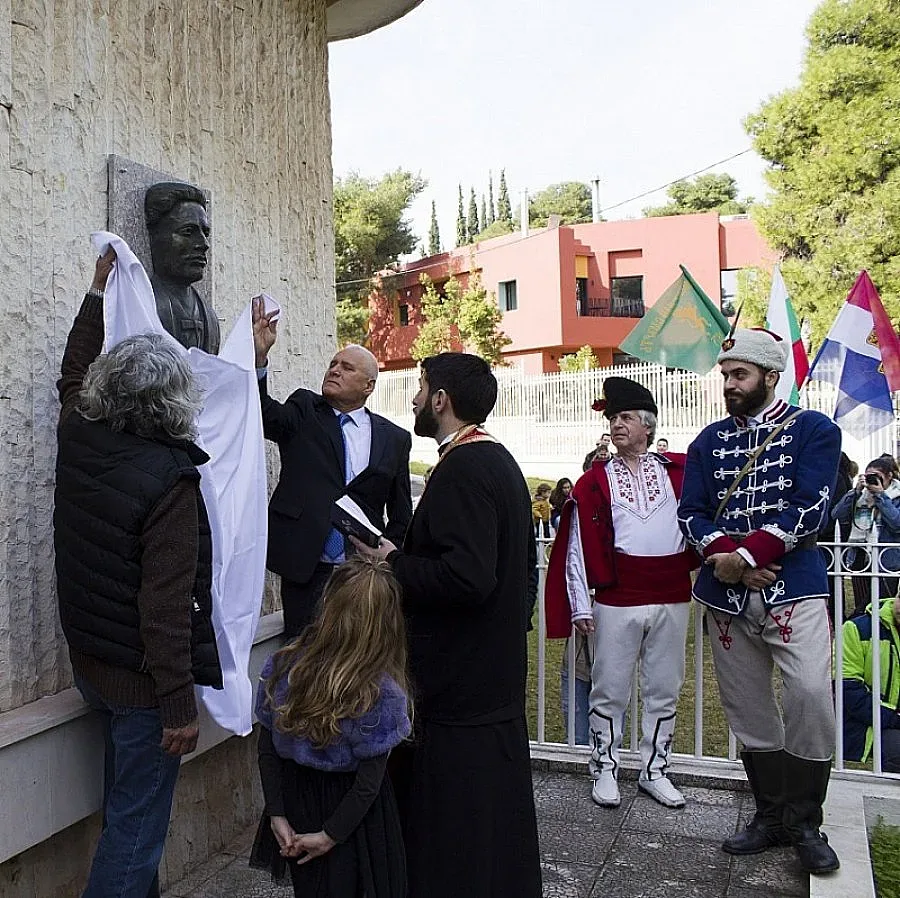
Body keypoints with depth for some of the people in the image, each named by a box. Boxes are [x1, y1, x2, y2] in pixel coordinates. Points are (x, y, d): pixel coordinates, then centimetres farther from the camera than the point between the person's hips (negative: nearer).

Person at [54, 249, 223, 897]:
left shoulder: (79, 441, -4)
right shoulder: (171, 483, -25)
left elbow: (75, 373, 18)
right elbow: (166, 609, -26)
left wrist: (98, 293, 27)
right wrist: (181, 706, -18)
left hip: (89, 662, 8)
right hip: (142, 680, -8)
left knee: (126, 801, 27)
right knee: (136, 825, 7)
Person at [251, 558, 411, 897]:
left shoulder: (281, 666, -14)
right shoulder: (380, 693, -24)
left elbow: (266, 748, -7)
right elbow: (369, 782, -21)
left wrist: (277, 815, -1)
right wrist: (331, 835, -11)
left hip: (295, 804, 3)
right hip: (353, 816, -3)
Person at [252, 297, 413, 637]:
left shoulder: (394, 439, 8)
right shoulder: (304, 411, 6)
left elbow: (401, 517, 10)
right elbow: (265, 415, -15)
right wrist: (259, 357, -29)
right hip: (305, 570, -1)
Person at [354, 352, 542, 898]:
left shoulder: (461, 470, -20)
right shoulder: (501, 461, 12)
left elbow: (465, 577, -30)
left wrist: (394, 562, -16)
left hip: (460, 683, -10)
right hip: (500, 675, 10)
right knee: (500, 804, 22)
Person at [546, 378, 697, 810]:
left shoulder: (679, 471, 6)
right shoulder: (595, 481, 2)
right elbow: (577, 547, -1)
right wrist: (580, 605, -5)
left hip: (672, 598, 2)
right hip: (616, 600, -2)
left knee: (664, 690, 12)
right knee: (609, 691, 6)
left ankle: (654, 770, 26)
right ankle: (604, 770, 20)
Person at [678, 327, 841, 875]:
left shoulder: (815, 430, 1)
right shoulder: (709, 441, 12)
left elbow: (809, 509, -11)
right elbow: (692, 513, 4)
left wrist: (744, 555, -19)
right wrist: (726, 557, -15)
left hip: (793, 587, -4)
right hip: (727, 596, 4)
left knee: (810, 697, -15)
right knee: (749, 711, 10)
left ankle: (804, 823, 7)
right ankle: (772, 817, 27)